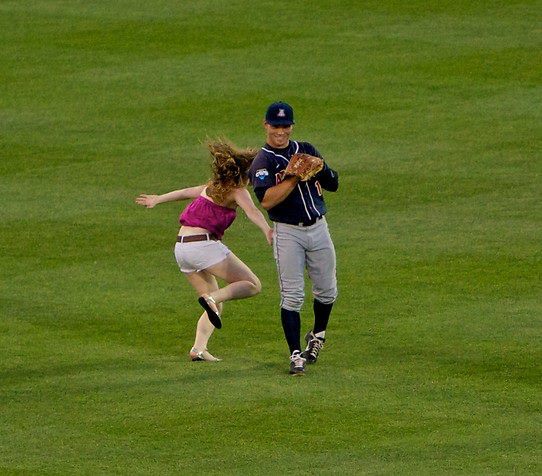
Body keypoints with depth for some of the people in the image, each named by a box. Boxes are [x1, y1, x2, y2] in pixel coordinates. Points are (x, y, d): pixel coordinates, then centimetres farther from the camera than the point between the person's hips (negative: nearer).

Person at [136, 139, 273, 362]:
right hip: (204, 244, -8)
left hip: (181, 248, 8)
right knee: (252, 285, -6)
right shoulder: (236, 191, -1)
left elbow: (185, 192, 35)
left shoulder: (212, 187, 20)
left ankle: (199, 348, -3)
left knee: (216, 305, 15)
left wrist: (157, 199, 50)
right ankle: (211, 299, -26)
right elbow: (252, 211, -20)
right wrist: (267, 230, -37)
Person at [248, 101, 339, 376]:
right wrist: (295, 177, -25)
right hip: (288, 232, -5)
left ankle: (317, 336, 37)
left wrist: (319, 168, -11)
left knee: (327, 291, 13)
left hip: (318, 228, 5)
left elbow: (333, 185, 8)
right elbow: (266, 200, -22)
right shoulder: (262, 162, -6)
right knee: (292, 296, -8)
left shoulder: (306, 150, 10)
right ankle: (296, 354, -4)